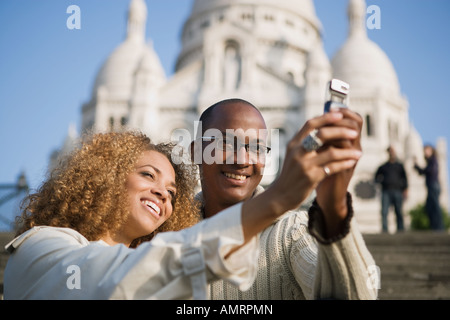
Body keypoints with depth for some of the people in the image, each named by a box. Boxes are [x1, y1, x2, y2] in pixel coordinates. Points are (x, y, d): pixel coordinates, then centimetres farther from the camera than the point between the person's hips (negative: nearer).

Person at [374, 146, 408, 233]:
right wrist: (380, 180, -3)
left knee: (399, 212, -2)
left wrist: (405, 190, 3)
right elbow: (377, 178, 21)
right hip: (386, 191, 0)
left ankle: (400, 228, 2)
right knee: (384, 211, -11)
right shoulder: (383, 166, 18)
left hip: (397, 192, 0)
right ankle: (384, 228, -12)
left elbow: (405, 178, 16)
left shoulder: (400, 166, 19)